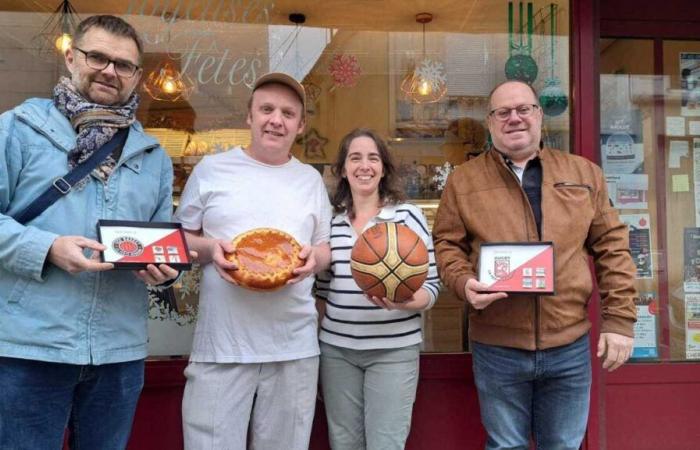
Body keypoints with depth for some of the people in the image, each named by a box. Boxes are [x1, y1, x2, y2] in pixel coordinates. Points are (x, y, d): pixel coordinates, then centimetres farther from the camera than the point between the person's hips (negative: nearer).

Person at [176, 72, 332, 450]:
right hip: (221, 344, -2)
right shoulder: (211, 169, 4)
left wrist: (313, 258, -8)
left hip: (295, 345, 3)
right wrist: (209, 248, -13)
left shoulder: (311, 179, 12)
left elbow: (324, 248, 15)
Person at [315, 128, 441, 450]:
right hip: (336, 349, 3)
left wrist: (402, 301, -25)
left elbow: (431, 286, -5)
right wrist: (315, 338, 9)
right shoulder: (330, 221, 6)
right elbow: (322, 289, 13)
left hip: (393, 350, -3)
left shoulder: (408, 215, -3)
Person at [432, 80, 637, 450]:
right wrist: (464, 283, -16)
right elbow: (446, 244, 3)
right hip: (496, 346, -1)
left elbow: (612, 246, 7)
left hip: (570, 345, 2)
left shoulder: (584, 173, 7)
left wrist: (619, 318, 2)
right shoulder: (463, 180, 2)